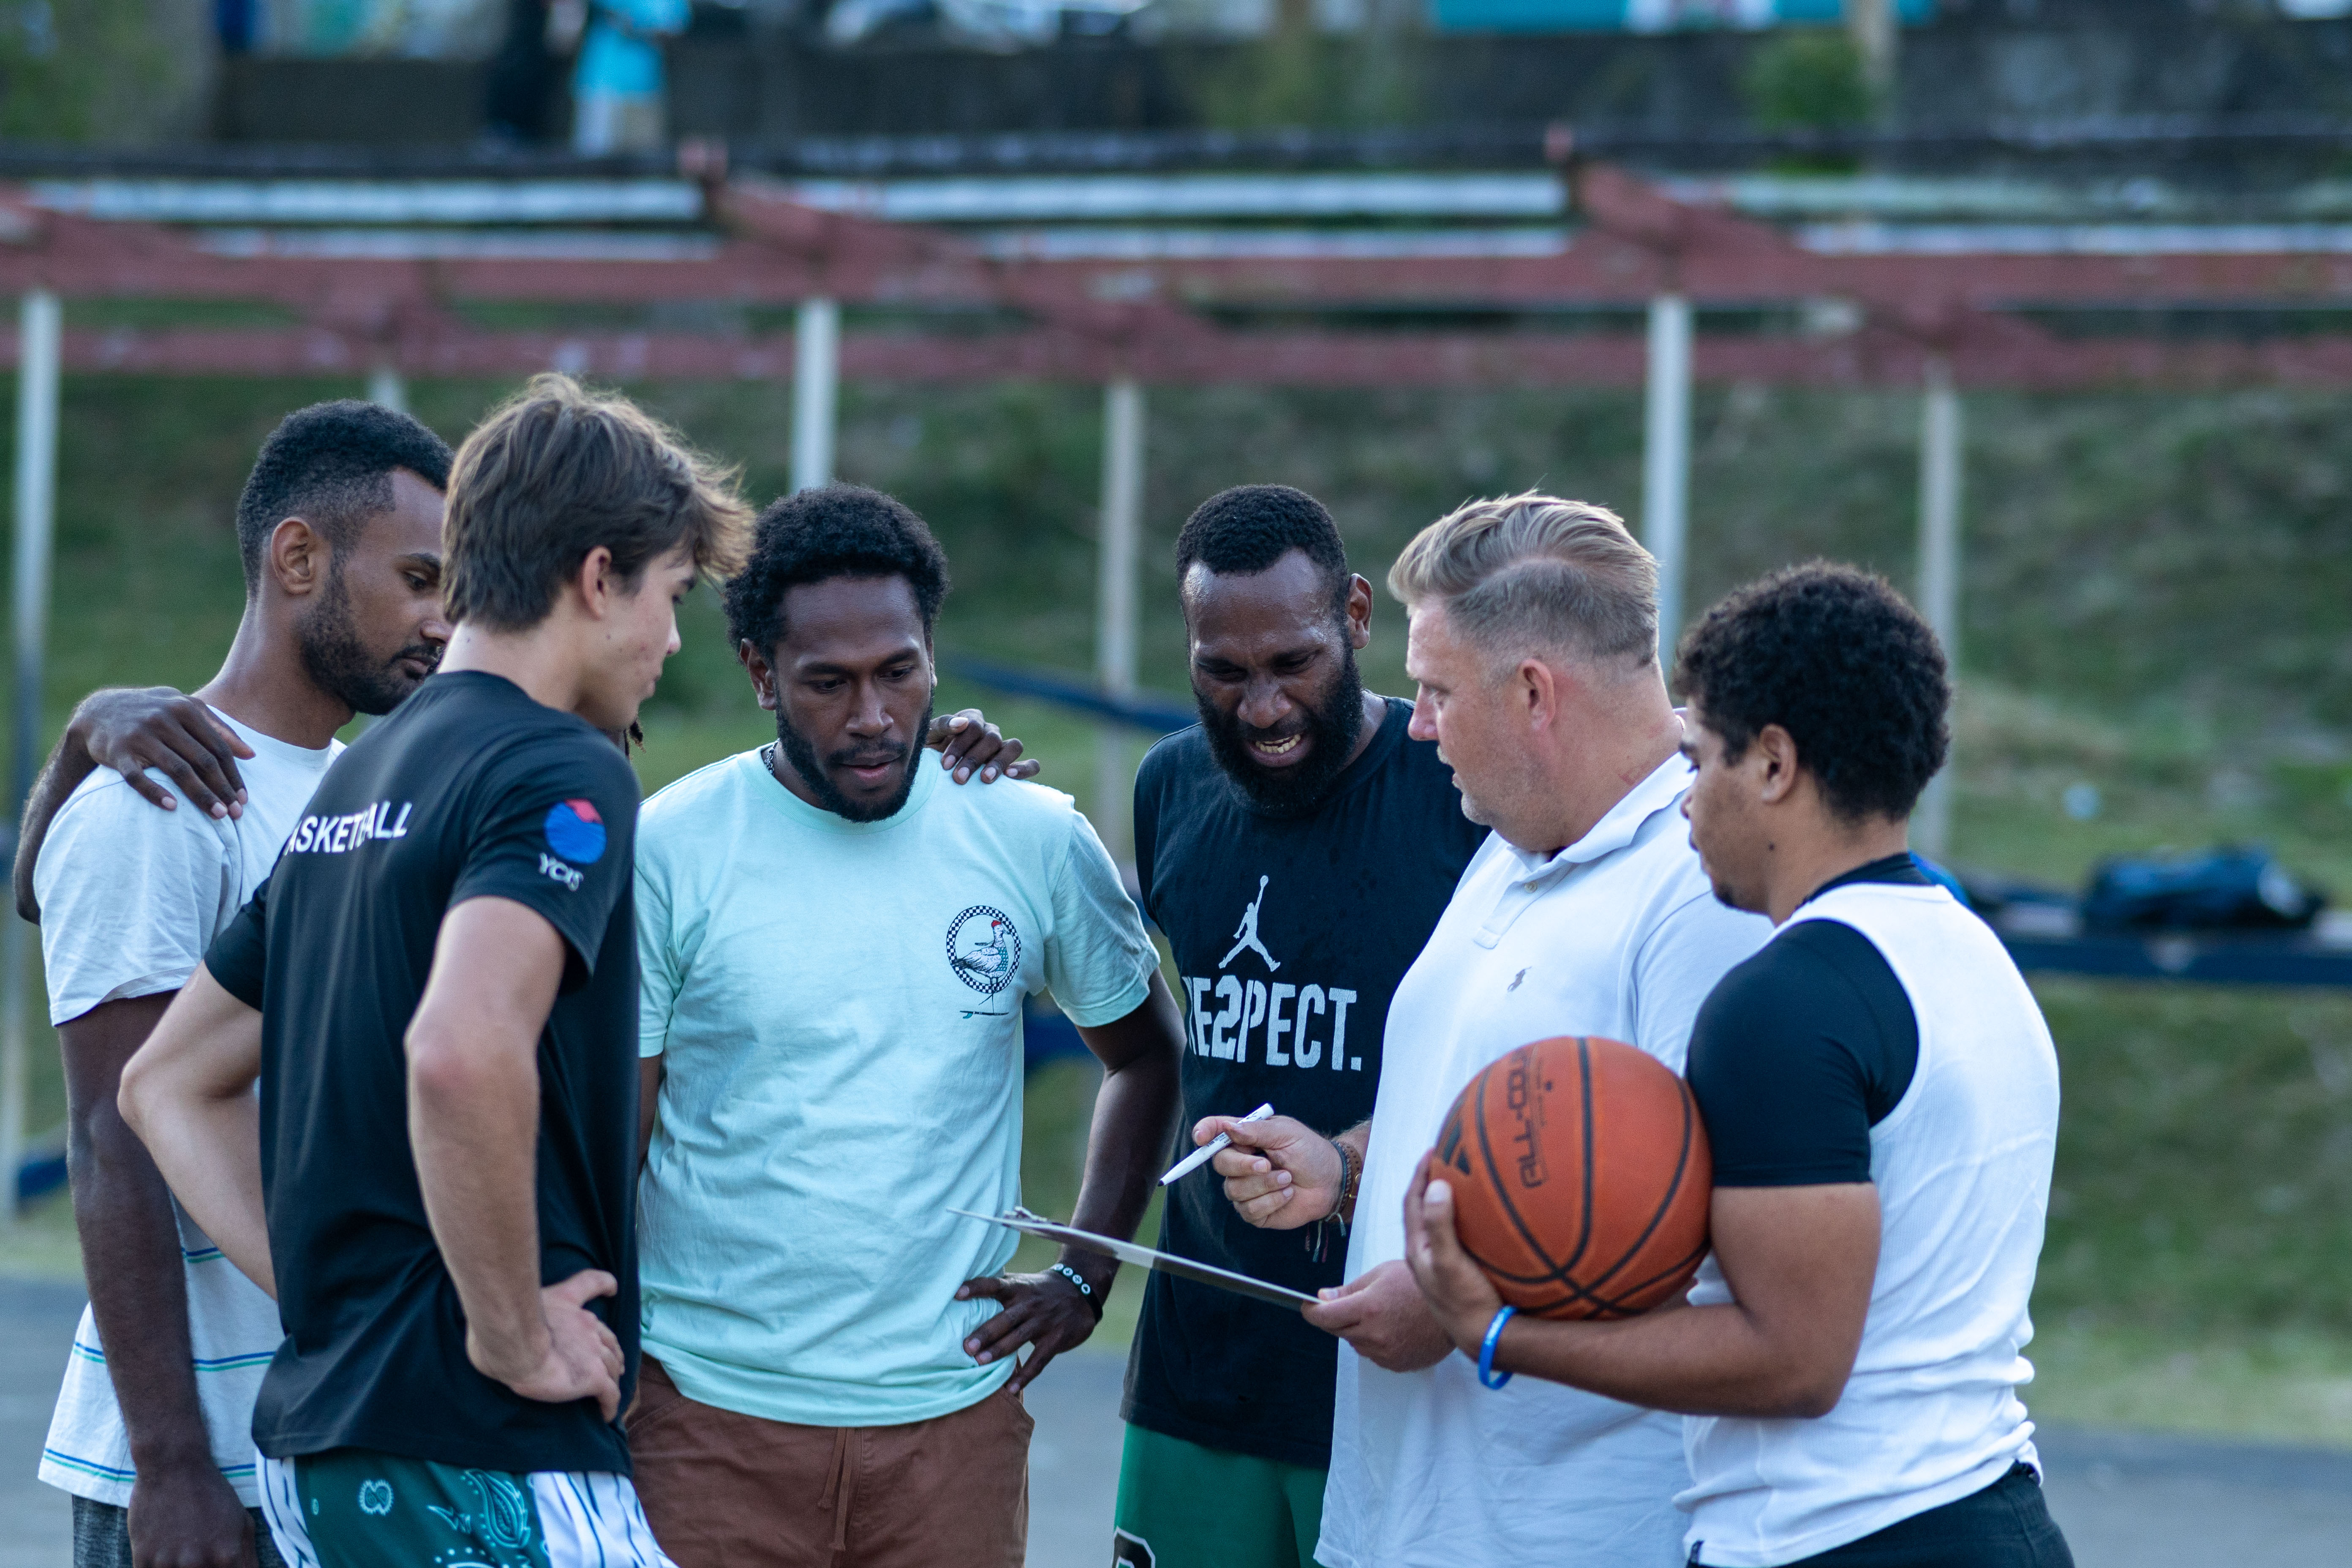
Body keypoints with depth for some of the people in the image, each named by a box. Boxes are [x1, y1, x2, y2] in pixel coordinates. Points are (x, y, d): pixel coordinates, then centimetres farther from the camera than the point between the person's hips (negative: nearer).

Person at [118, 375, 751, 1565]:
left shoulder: (353, 784, 17)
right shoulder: (560, 774, -11)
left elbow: (166, 1084, 22)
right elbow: (462, 1052, -29)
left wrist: (322, 1292, 14)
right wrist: (514, 1333, -17)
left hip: (317, 1440, 9)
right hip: (483, 1465, -9)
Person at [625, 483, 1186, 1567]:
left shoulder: (1035, 842, 3)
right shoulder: (668, 854, -3)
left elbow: (1146, 1054, 19)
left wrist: (1085, 1276, 9)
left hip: (952, 1414, 2)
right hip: (712, 1417, -2)